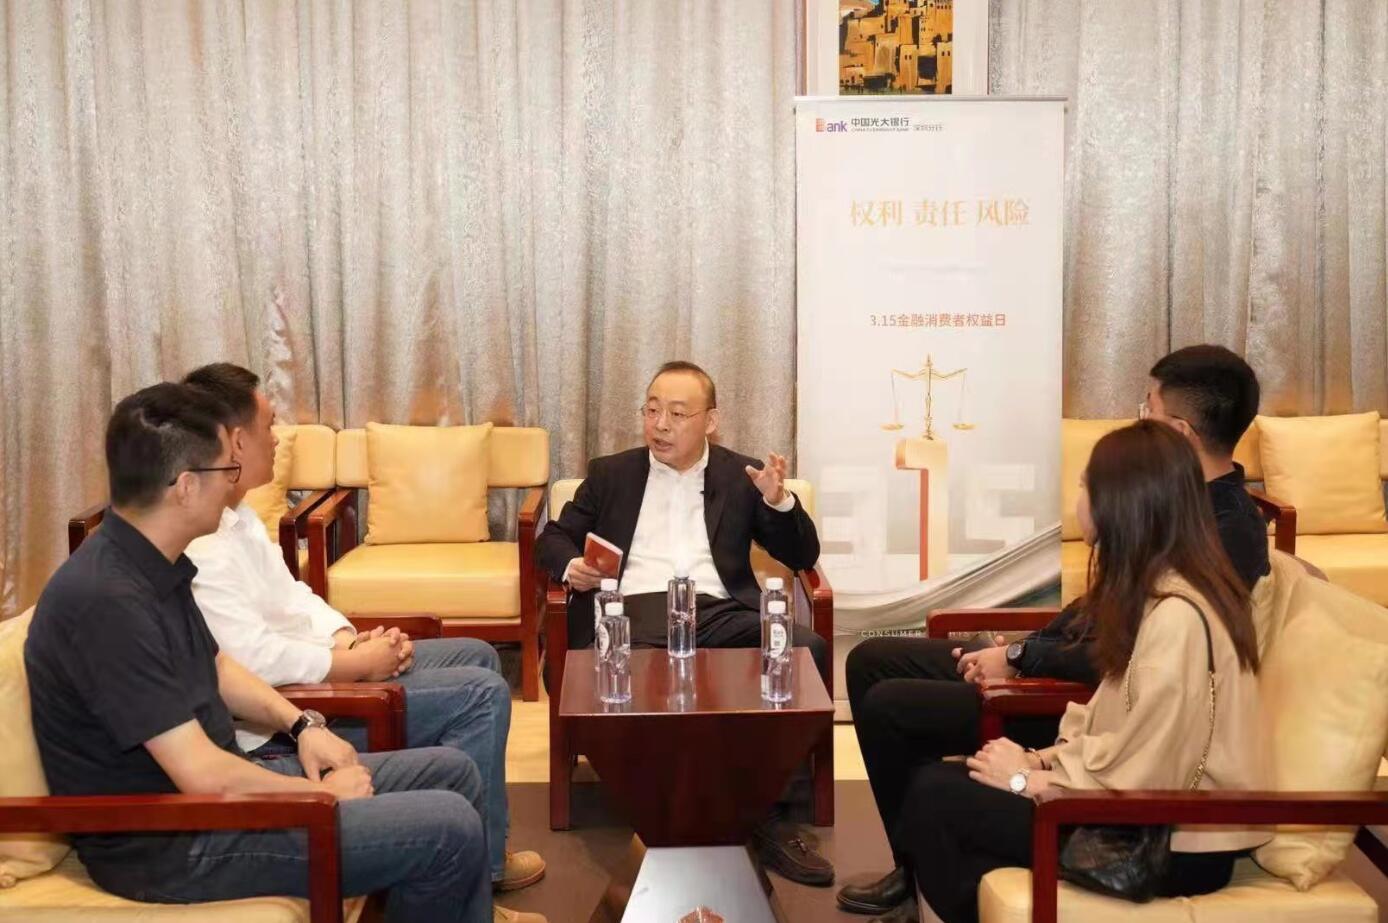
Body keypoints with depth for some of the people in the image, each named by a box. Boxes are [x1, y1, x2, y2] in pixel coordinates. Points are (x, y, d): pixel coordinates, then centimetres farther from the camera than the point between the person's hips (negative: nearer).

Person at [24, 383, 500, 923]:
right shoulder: (108, 601, -28)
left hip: (212, 785, 10)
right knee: (449, 829, -16)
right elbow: (202, 775, -28)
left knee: (452, 773, 8)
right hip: (169, 843, -10)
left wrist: (302, 725, 5)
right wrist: (325, 794, -13)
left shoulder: (153, 564, 3)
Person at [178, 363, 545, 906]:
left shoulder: (235, 513, 8)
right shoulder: (200, 546, -26)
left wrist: (349, 637, -3)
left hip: (310, 670, 11)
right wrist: (356, 663, -18)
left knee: (475, 656, 15)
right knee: (482, 694, -11)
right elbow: (254, 660, -31)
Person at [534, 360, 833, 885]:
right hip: (633, 611, -1)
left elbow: (802, 556, 15)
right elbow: (553, 538, 22)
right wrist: (570, 566, -2)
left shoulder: (741, 477, 20)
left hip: (717, 612, 1)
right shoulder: (610, 474, 22)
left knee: (809, 650, -29)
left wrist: (780, 502, -5)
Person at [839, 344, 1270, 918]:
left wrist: (1021, 658, -15)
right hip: (1062, 662, 10)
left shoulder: (1229, 534, -23)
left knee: (887, 707, -14)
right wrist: (1021, 648, 2)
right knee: (871, 661, 6)